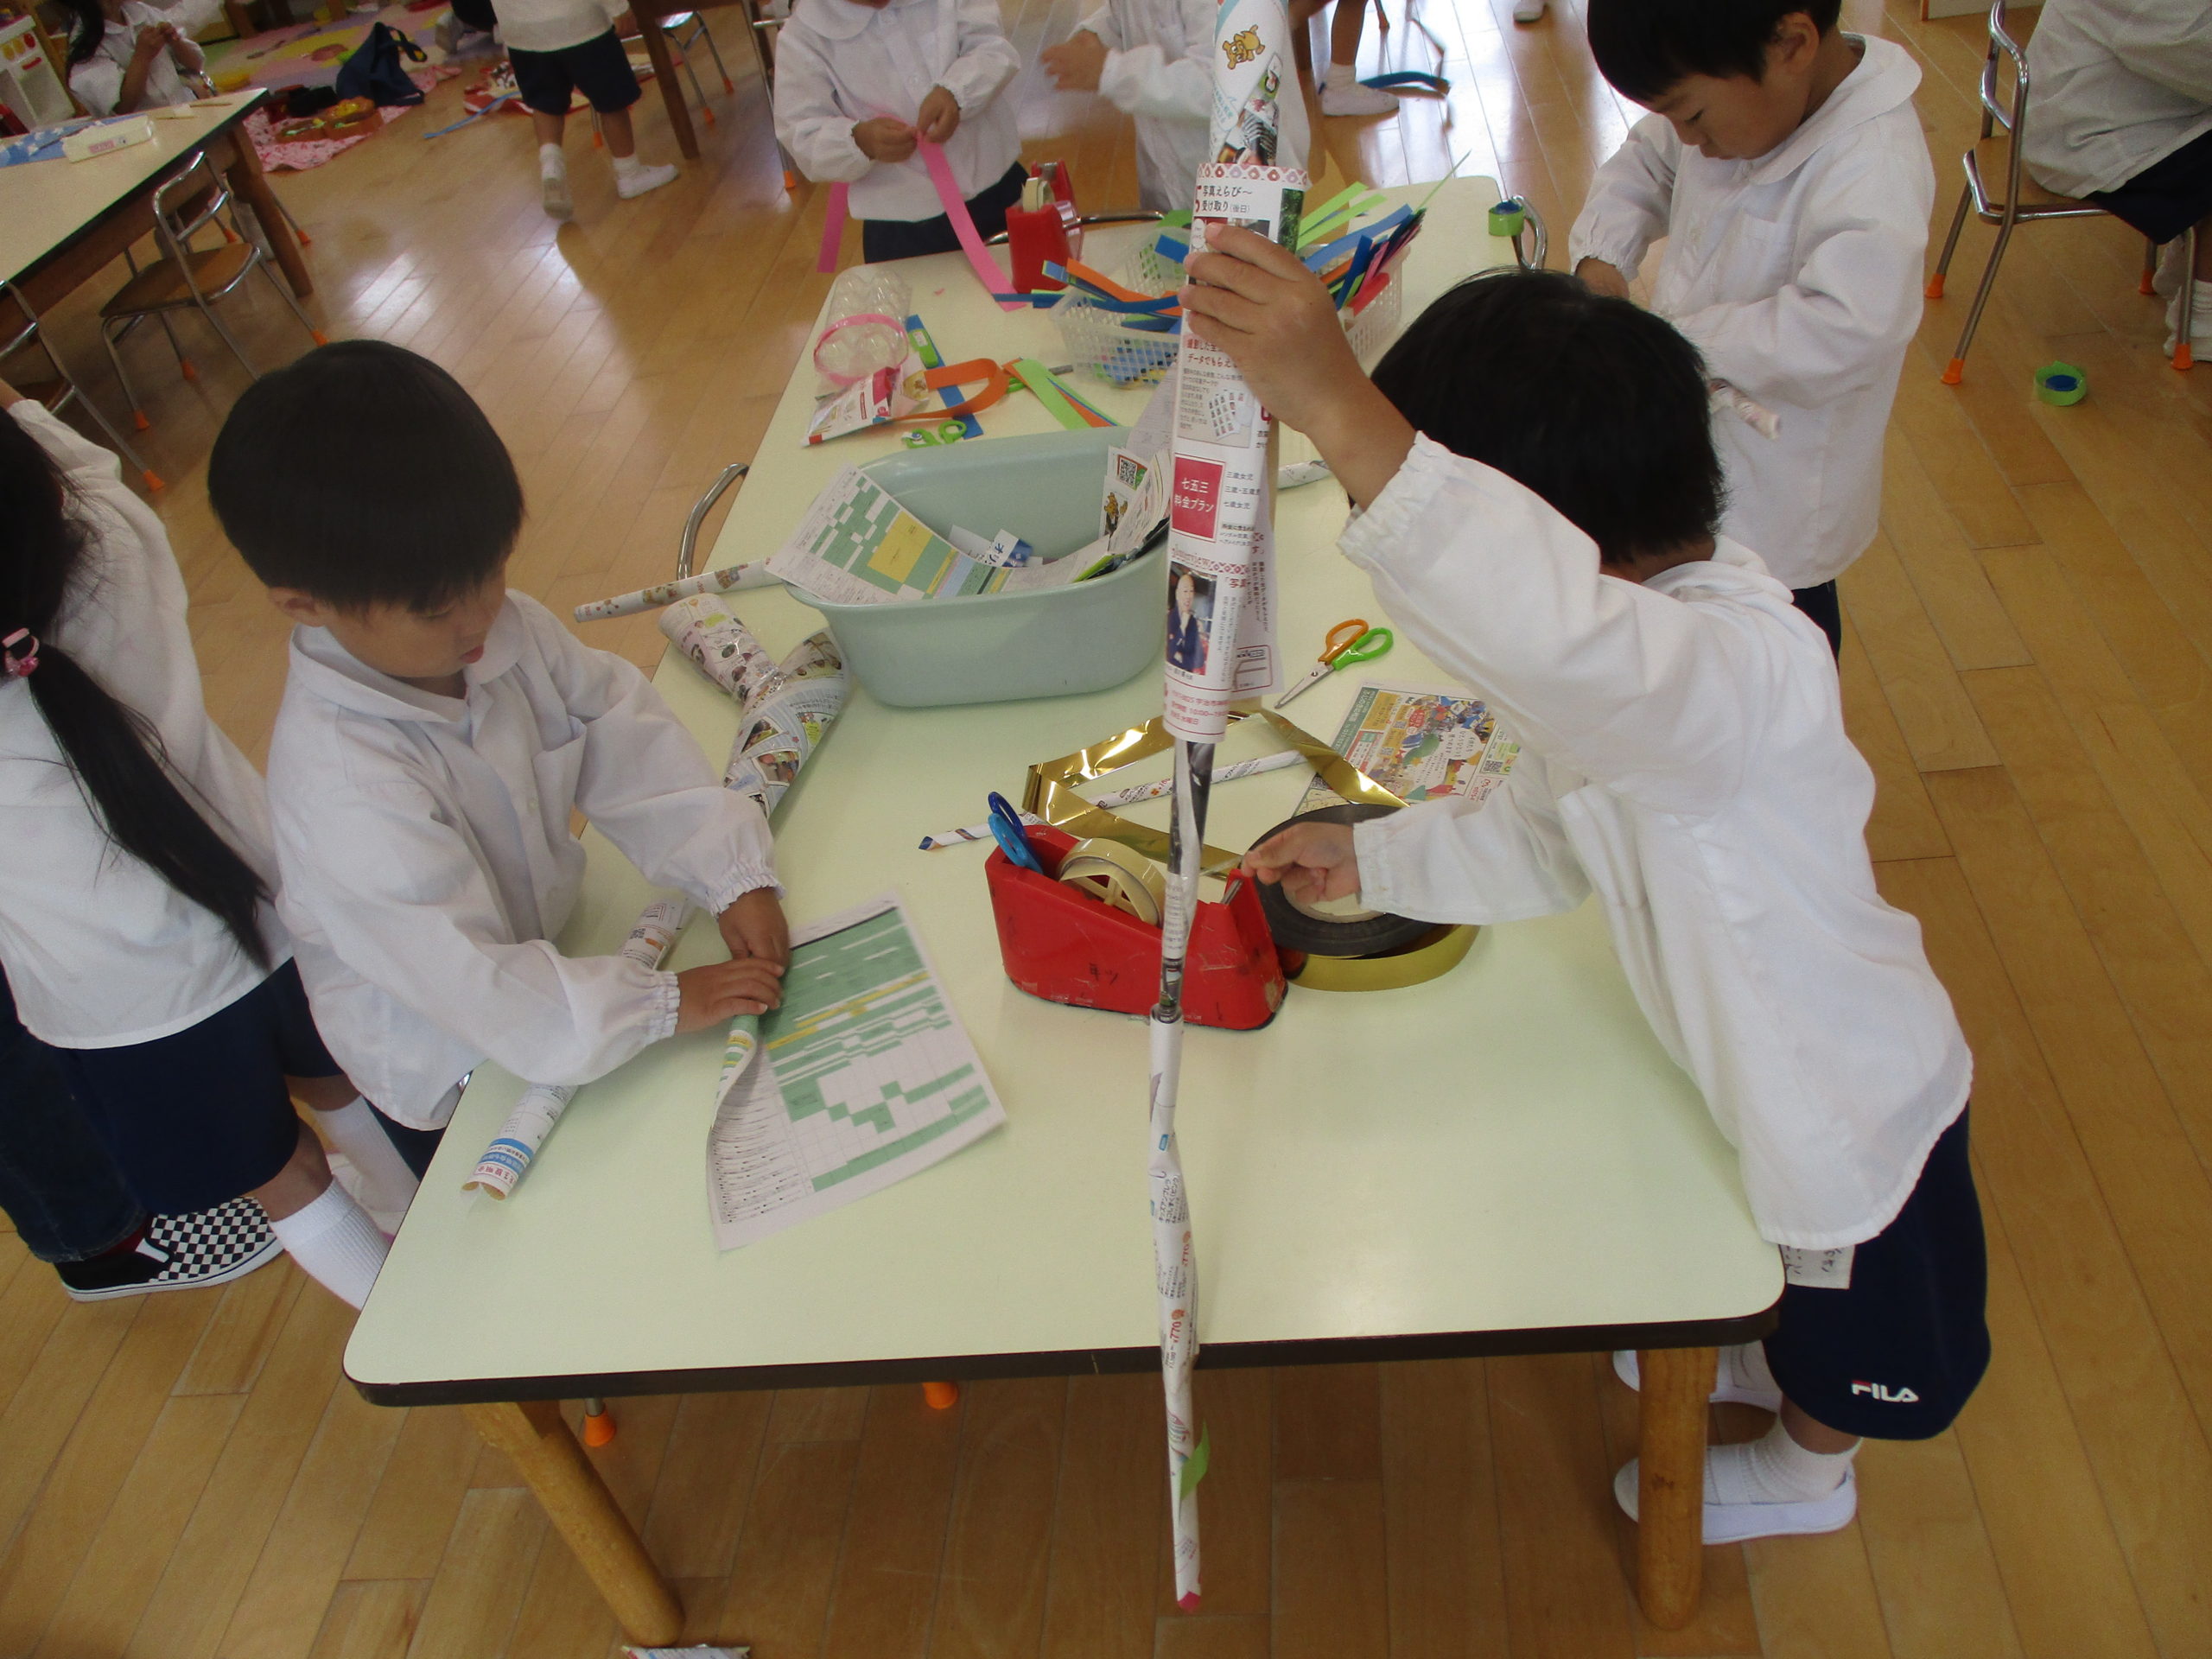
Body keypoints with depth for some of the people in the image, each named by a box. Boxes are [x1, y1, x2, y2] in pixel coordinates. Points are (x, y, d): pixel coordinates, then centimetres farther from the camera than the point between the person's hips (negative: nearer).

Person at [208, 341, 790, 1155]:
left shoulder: (506, 629, -16)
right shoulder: (342, 784, -36)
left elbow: (627, 742, -11)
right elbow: (472, 981, -35)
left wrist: (734, 874, -22)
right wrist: (662, 1003, -34)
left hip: (546, 930, 6)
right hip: (450, 1069, -6)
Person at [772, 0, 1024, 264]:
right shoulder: (803, 36, -11)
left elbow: (993, 46, -8)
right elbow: (802, 138, -13)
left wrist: (954, 92, -31)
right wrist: (861, 141, -36)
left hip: (999, 188, 3)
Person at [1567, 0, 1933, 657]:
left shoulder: (1874, 172, -31)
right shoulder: (1737, 96, -5)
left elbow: (1840, 333, -42)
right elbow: (1642, 165, 12)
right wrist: (1600, 256, -7)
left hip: (1778, 491, -8)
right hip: (1697, 452, 8)